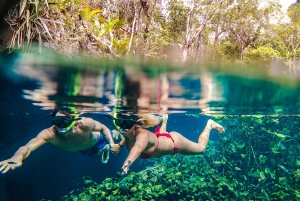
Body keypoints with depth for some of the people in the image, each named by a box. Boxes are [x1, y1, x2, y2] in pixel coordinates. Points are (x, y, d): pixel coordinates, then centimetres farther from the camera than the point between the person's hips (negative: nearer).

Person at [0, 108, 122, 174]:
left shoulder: (85, 124, -47)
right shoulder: (49, 133, -45)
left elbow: (103, 128, -25)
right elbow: (28, 147, -62)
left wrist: (111, 143, -35)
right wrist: (18, 157, -83)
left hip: (97, 139, -3)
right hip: (83, 149, 3)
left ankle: (115, 133, 54)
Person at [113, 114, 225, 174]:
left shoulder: (143, 135, -47)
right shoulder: (127, 132, -28)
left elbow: (138, 147, -72)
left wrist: (129, 161, -90)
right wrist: (119, 145, -20)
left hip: (174, 142, -5)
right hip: (158, 137, 6)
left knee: (201, 148, 21)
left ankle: (210, 125, 41)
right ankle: (164, 120, 67)